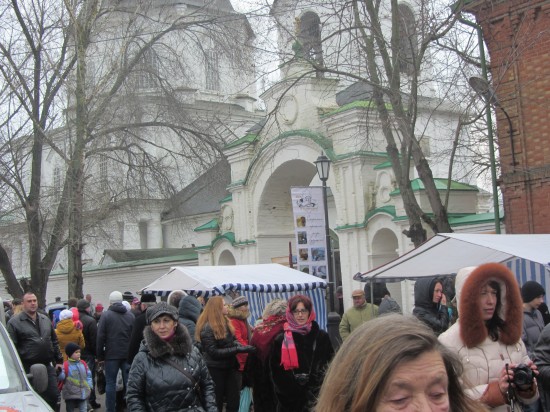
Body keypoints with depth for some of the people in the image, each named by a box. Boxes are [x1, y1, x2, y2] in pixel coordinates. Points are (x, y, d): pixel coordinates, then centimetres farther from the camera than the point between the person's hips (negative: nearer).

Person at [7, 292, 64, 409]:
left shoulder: (45, 319, 15)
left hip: (47, 366, 5)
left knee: (54, 396, 6)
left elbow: (54, 342, 21)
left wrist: (59, 360, 16)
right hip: (28, 368, -5)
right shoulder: (14, 322, -3)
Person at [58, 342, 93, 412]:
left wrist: (89, 386, 4)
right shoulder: (66, 365, -9)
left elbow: (88, 375, 12)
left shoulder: (83, 363, 7)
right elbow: (61, 377, -15)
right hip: (70, 394, -4)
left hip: (83, 393, 4)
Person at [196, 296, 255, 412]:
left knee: (234, 400, 11)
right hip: (216, 369, -7)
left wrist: (241, 346, -7)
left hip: (230, 366, 8)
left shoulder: (224, 322, 6)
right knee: (216, 403, 6)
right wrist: (237, 349, -25)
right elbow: (213, 352, -22)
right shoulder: (207, 328, -19)